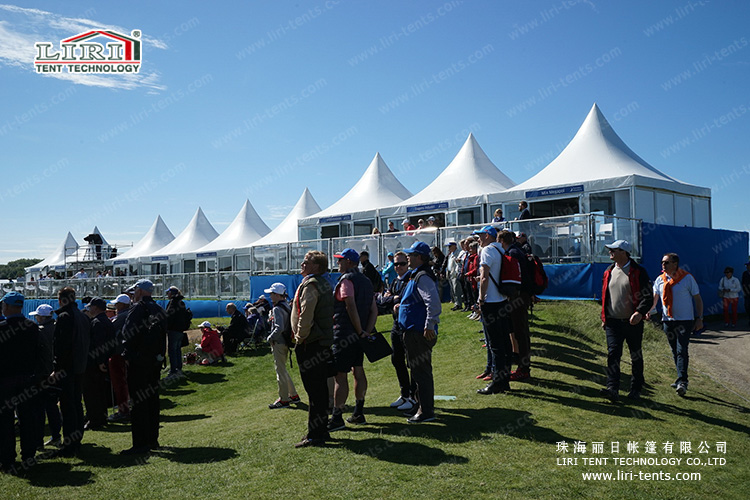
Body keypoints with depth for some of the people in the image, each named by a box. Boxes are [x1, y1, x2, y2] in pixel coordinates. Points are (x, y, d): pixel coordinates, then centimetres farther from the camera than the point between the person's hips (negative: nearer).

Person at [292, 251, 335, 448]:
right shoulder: (325, 283, 14)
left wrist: (300, 338, -11)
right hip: (323, 342, 10)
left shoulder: (310, 285, -15)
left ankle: (314, 435, 1)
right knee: (321, 389, 15)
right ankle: (322, 430, 24)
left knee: (314, 391, -5)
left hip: (310, 344, -10)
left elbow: (306, 316, -23)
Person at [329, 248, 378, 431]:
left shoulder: (346, 280, -13)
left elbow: (351, 307, -22)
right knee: (358, 371, 14)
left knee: (340, 375, -6)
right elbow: (374, 310, 10)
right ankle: (358, 413, 22)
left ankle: (337, 418, -2)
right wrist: (367, 331, 3)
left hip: (344, 333, -9)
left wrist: (360, 331, -15)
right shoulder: (366, 281, 14)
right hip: (359, 334, 9)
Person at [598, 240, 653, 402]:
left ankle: (636, 389, 21)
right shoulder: (608, 272, 11)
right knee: (613, 353, -8)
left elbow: (648, 297, -7)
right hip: (613, 322, 3)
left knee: (636, 356, 9)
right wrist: (604, 317, 14)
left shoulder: (638, 272, -4)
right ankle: (612, 388, -13)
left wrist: (640, 312, -24)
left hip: (633, 322, -3)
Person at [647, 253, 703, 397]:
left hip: (685, 320, -5)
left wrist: (699, 318, -5)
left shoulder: (687, 278, -6)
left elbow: (698, 299, 0)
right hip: (668, 320, 5)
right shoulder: (660, 280, 6)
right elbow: (654, 298, 12)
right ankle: (681, 379, 24)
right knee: (675, 351, 12)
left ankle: (682, 382, -12)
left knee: (681, 351, -11)